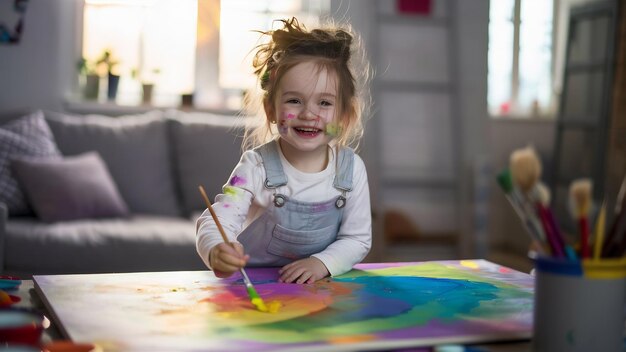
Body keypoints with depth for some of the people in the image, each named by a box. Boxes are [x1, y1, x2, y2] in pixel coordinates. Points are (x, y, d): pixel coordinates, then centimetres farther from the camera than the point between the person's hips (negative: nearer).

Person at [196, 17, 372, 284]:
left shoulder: (351, 168, -6)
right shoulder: (256, 166, -13)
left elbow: (357, 239, 1)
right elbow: (217, 220, -22)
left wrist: (323, 263, -17)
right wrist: (216, 251, -44)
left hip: (320, 287, 2)